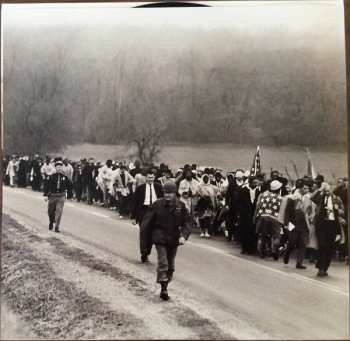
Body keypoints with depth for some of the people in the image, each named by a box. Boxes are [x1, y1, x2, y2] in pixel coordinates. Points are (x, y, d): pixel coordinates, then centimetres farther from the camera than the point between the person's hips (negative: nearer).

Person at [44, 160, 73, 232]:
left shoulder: (64, 177, -1)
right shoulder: (52, 176, -3)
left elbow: (69, 185, 9)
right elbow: (48, 186, -2)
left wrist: (69, 195, 9)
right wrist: (46, 195, -6)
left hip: (61, 196, -1)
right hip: (52, 195, 1)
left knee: (59, 211, -6)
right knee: (50, 210, 10)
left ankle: (57, 227, 1)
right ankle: (51, 222, 40)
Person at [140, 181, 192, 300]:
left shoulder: (180, 206, -3)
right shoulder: (157, 205, -8)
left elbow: (187, 222, -1)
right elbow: (147, 222, -3)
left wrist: (184, 235, -18)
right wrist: (144, 240, -2)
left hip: (174, 240, 3)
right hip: (160, 238, -3)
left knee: (171, 265, 11)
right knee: (163, 263, -13)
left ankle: (165, 286, 25)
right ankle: (163, 288, -9)